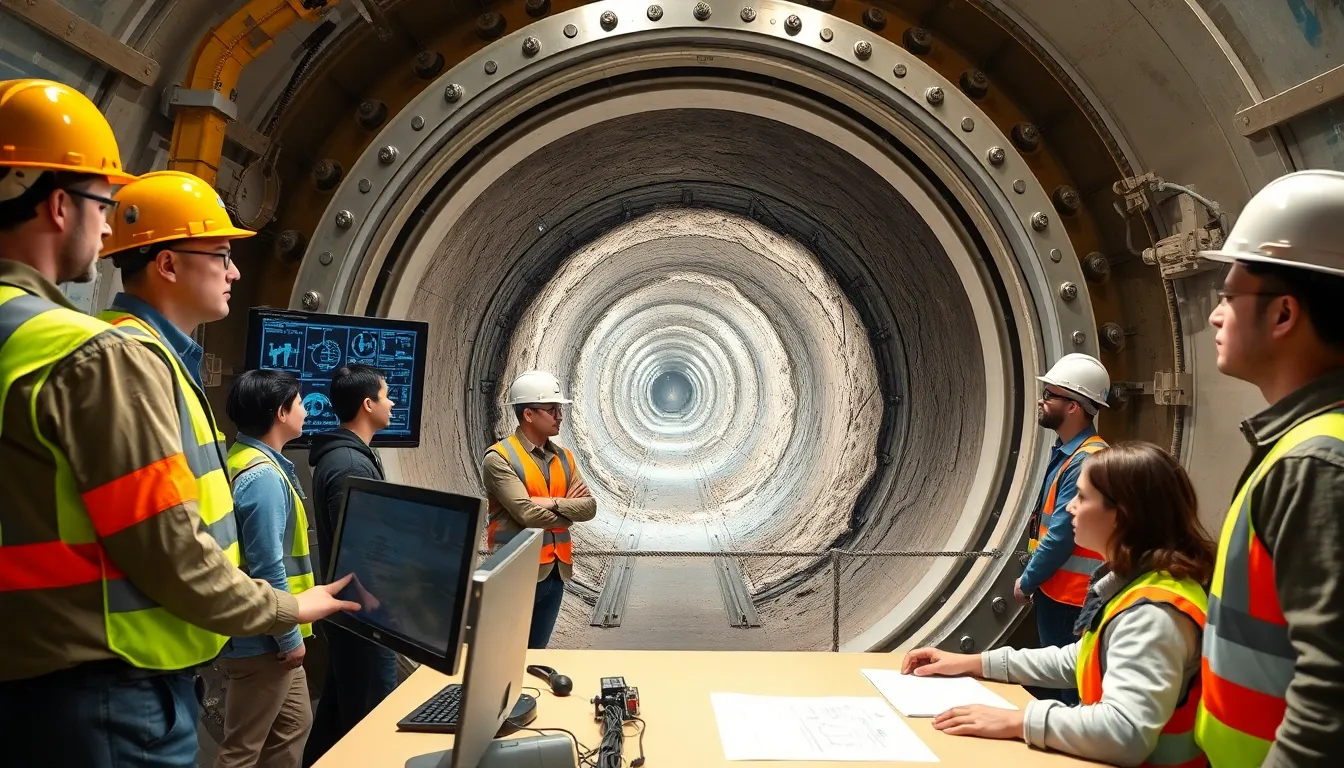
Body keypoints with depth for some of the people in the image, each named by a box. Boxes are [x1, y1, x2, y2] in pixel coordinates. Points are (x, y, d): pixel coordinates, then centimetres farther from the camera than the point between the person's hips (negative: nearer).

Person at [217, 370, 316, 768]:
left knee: (295, 724, 20)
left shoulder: (248, 460, 8)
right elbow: (269, 570, -25)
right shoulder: (263, 476, -24)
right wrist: (289, 637, -16)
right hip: (262, 640, -10)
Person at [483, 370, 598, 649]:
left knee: (536, 650, 17)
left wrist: (552, 503, -16)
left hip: (555, 571, 6)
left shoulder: (564, 457, 9)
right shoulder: (500, 458, -12)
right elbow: (527, 514, -20)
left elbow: (590, 506, 0)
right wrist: (568, 508, -5)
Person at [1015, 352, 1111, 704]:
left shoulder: (1087, 461, -22)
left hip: (1071, 598, -10)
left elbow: (1062, 536, -22)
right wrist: (1036, 580, 16)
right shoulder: (1065, 453, 10)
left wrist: (1026, 582, -10)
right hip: (1056, 591, 10)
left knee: (1068, 690, 2)